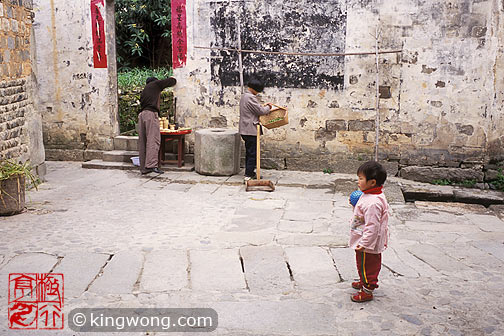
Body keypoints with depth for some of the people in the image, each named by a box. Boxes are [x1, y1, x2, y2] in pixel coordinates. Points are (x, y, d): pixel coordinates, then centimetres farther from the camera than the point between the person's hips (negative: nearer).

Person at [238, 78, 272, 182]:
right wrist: (268, 107, 2)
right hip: (251, 130, -10)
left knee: (249, 152, 16)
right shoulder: (250, 97, -17)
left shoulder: (244, 96, 16)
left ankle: (249, 173, 23)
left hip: (245, 130, 10)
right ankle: (248, 175, -4)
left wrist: (264, 107, 13)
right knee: (253, 153, -6)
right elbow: (260, 111, -15)